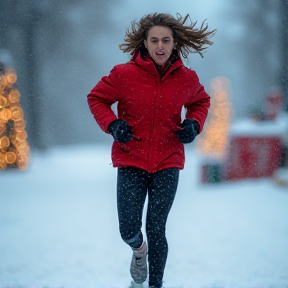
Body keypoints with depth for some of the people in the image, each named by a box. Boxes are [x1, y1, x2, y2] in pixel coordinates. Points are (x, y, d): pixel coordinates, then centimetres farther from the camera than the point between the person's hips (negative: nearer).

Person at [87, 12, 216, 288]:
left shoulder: (186, 79, -2)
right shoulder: (124, 74, -10)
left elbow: (201, 102, 19)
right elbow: (96, 98, 4)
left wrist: (194, 124, -1)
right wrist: (112, 124, -13)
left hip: (167, 163, 1)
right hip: (131, 161, -1)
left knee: (156, 230, 0)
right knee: (129, 231, -2)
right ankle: (139, 250, 36)